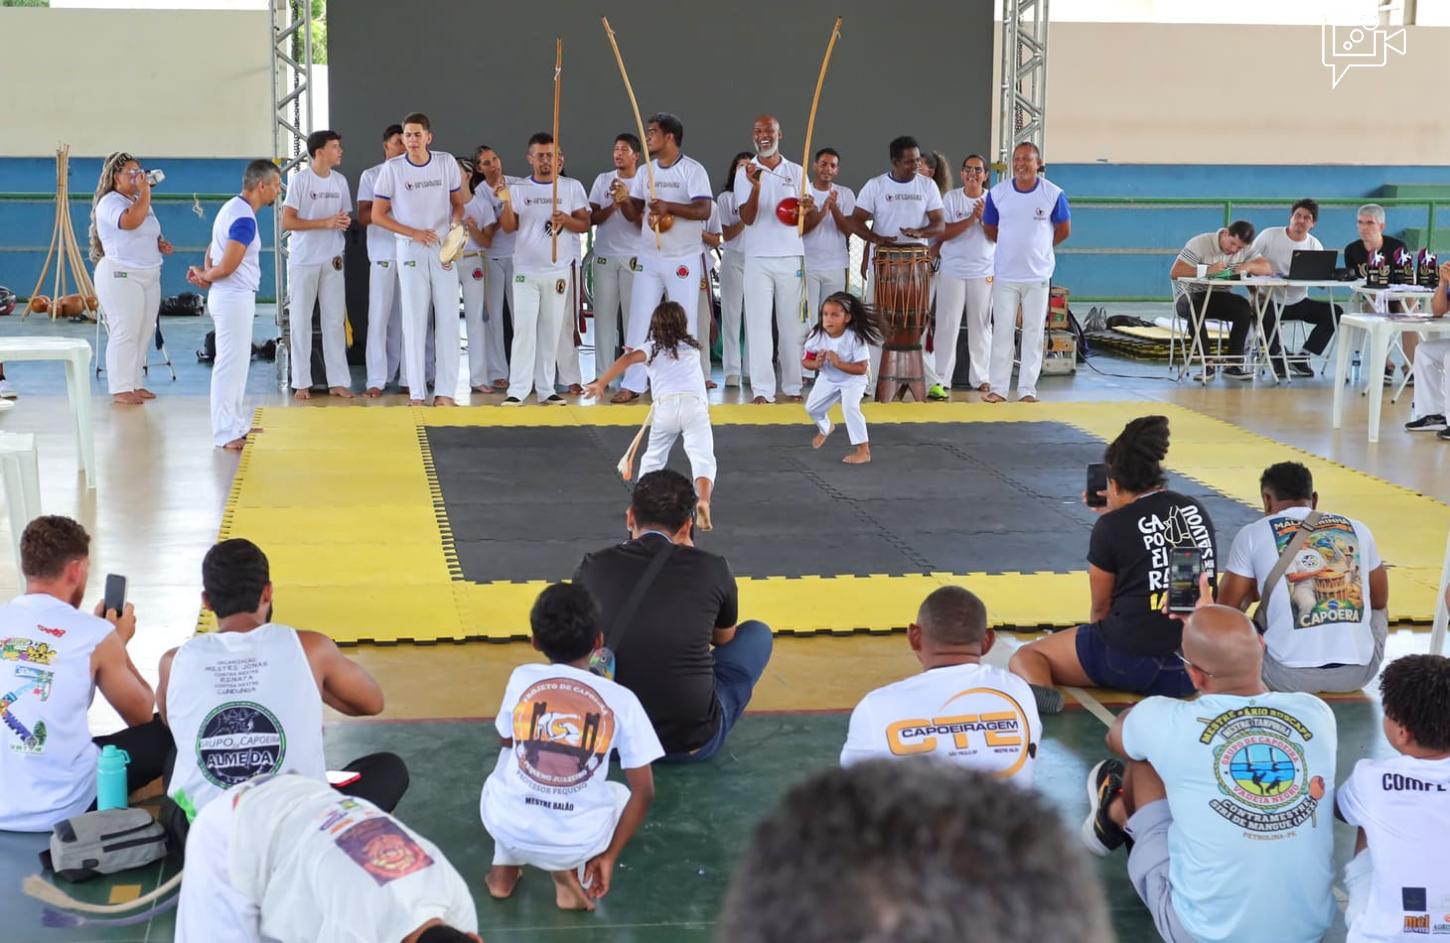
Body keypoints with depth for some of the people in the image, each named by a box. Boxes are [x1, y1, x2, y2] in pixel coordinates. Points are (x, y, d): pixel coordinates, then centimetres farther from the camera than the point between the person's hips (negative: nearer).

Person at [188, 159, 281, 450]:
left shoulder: (234, 208, 12)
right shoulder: (244, 219, -20)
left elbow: (212, 251, 17)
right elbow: (228, 266, -21)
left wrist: (205, 275, -1)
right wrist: (205, 276, -3)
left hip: (231, 297, 10)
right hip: (234, 297, -10)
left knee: (237, 362, 17)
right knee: (230, 364, -7)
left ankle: (239, 424, 26)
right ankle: (225, 434, -4)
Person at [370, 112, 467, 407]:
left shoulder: (446, 162, 1)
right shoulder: (392, 168, -4)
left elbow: (458, 202, 11)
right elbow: (377, 214, -1)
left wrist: (456, 223, -11)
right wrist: (414, 233, -12)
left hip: (444, 249, 2)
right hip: (410, 250, -2)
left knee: (448, 318, 0)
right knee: (415, 319, -1)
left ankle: (445, 391, 4)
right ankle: (416, 393, 4)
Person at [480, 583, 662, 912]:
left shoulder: (522, 678, 1)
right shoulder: (622, 700, -2)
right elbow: (644, 793, 0)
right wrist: (609, 857, 10)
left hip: (507, 826, 2)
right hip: (577, 842, -1)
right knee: (620, 794, 32)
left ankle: (504, 868, 22)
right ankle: (569, 871, 6)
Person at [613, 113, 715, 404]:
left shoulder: (693, 170, -8)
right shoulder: (645, 172, 9)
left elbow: (703, 211, -17)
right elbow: (634, 214, 11)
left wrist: (668, 206, -28)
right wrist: (623, 200, -10)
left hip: (683, 259, -5)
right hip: (648, 258, 5)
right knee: (638, 321, 3)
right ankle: (632, 385, 7)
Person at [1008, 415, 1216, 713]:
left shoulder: (1111, 526, -7)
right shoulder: (1196, 510, 6)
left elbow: (1101, 607, 3)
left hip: (1129, 659, -6)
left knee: (1025, 656, 11)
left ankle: (1036, 691, -19)